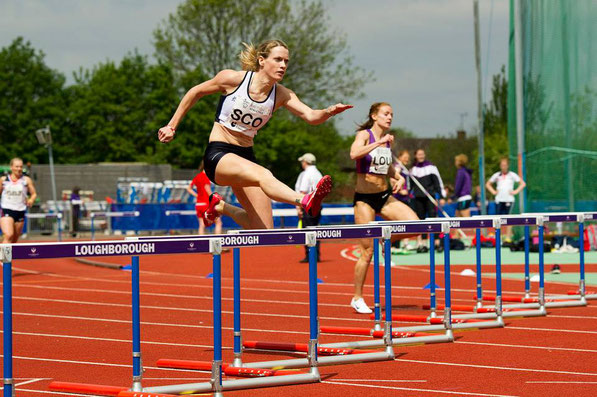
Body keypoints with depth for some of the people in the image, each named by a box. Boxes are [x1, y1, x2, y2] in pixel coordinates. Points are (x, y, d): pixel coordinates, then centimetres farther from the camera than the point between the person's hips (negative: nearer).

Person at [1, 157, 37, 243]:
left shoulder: (26, 180, 4)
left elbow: (34, 194, 8)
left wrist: (31, 200, -13)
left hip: (20, 211, 2)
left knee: (14, 239, 9)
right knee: (8, 235, -22)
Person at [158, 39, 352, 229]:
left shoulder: (281, 95, 0)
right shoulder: (233, 79, -10)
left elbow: (311, 116, -13)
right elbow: (195, 92, 3)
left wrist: (329, 112, -35)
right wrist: (172, 126, 6)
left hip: (245, 157, 6)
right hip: (218, 155, -6)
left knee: (264, 232, 0)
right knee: (263, 175, -37)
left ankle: (219, 206, 24)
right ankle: (306, 201, -65)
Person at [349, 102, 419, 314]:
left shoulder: (388, 140, 8)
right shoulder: (364, 135, -9)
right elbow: (354, 154, -31)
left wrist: (399, 177, 7)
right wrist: (379, 142, -33)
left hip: (384, 197, 6)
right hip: (364, 198, -6)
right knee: (367, 252, -3)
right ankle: (357, 298, 10)